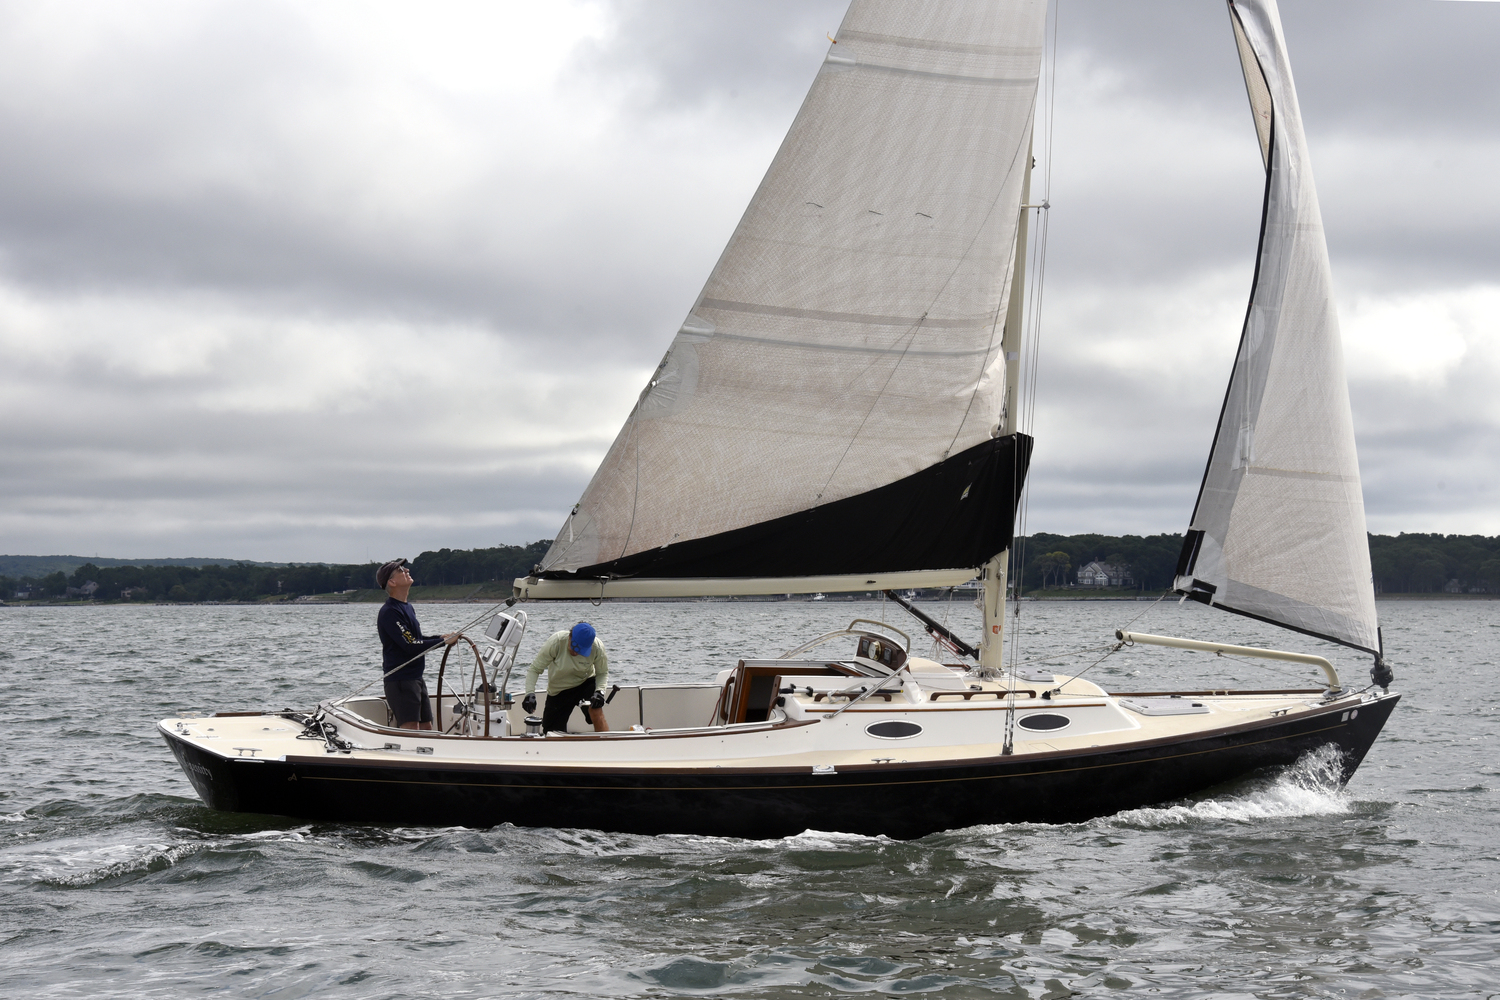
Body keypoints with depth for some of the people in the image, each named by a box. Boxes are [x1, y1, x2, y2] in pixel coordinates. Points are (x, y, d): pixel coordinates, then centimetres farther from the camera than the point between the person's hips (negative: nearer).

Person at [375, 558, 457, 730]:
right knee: (411, 729, -16)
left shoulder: (407, 608, 15)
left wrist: (440, 637, 8)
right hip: (400, 681, -10)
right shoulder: (389, 612, -17)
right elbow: (410, 645, -21)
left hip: (416, 678, 10)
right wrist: (443, 642, -15)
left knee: (426, 728, 10)